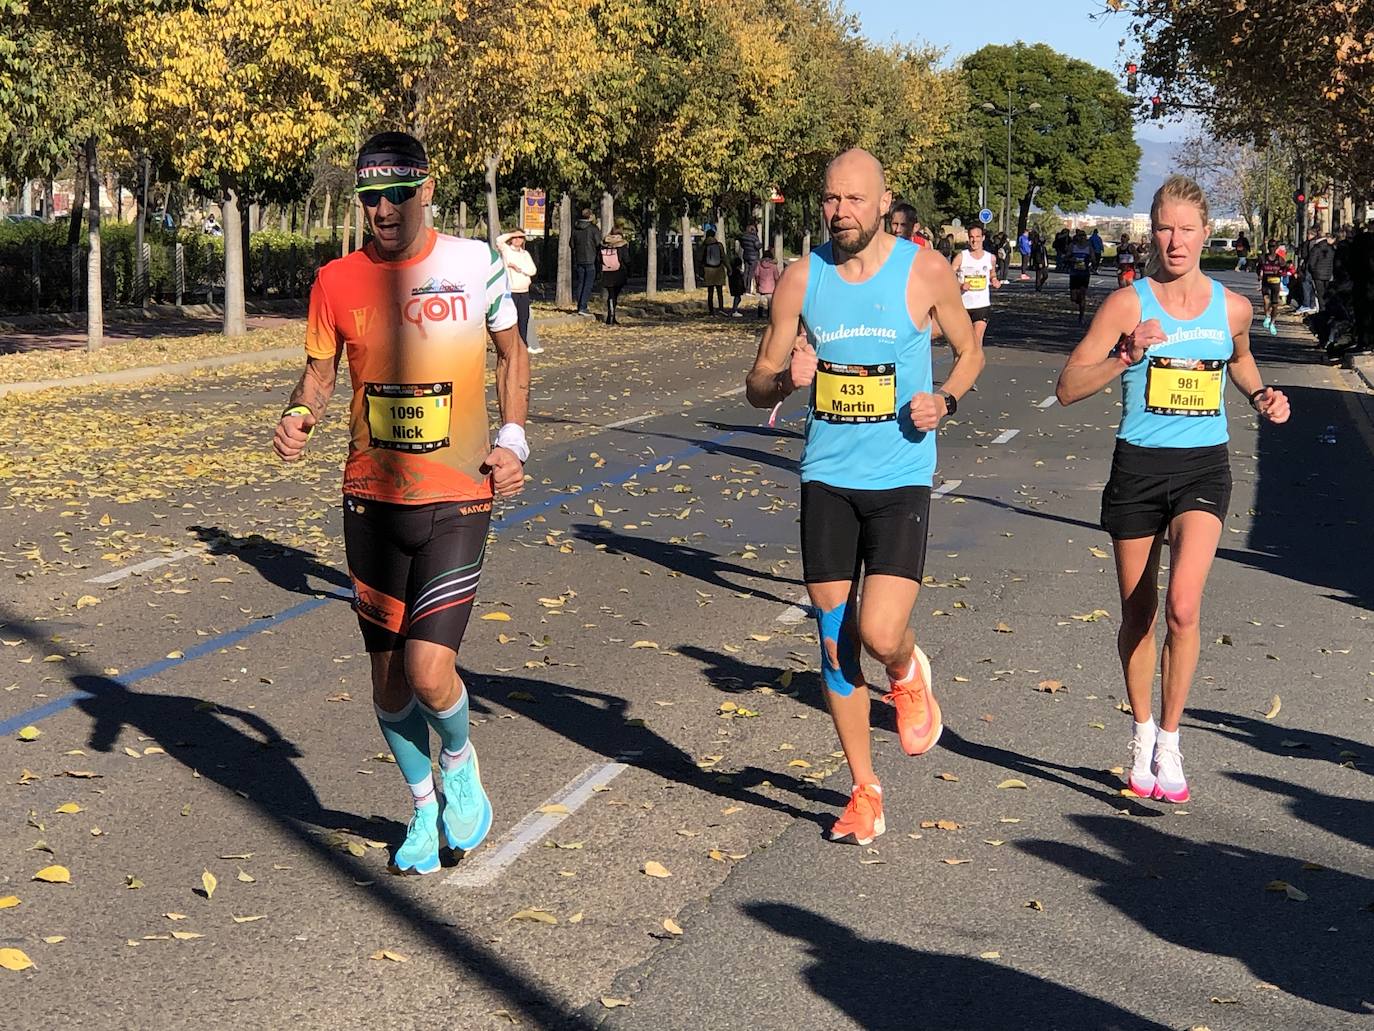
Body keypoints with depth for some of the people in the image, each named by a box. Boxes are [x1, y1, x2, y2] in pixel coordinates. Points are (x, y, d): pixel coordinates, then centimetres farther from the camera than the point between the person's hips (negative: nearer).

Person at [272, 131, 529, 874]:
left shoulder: (475, 264, -4)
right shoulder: (337, 281, -1)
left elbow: (511, 353, 10)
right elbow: (320, 371, 10)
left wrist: (512, 441, -2)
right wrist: (298, 416, -12)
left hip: (457, 500, -3)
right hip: (371, 500, 3)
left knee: (429, 672, -14)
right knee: (389, 677, 10)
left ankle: (460, 760, 20)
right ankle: (423, 805, 34)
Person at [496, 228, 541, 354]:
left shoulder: (525, 254, 15)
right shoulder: (506, 250, 1)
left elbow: (533, 270, 4)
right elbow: (499, 240, -19)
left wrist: (518, 268, -9)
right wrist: (512, 234, -8)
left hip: (524, 291, 5)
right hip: (511, 291, -5)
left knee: (524, 319, 7)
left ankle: (524, 345, 14)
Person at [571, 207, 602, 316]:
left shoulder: (575, 228, 5)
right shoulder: (593, 228, -11)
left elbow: (572, 244, 10)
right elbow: (598, 243, -8)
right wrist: (599, 231, 6)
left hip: (578, 260, 5)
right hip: (590, 260, -5)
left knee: (580, 283, 12)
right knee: (588, 284, -4)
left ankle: (580, 307, 13)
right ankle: (582, 308, -10)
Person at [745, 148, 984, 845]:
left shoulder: (925, 271, -4)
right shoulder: (803, 277, 1)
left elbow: (970, 351, 12)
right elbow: (756, 388, 6)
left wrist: (945, 401, -9)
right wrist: (785, 378, -17)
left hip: (901, 480, -2)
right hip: (827, 478, 3)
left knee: (880, 635, -16)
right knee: (834, 641, 6)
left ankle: (908, 674, 24)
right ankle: (865, 789, 23)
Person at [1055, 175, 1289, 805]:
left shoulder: (1232, 307, 3)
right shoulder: (1128, 303, -5)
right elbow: (1068, 387, -9)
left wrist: (1261, 396, 7)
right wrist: (1126, 357, -23)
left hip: (1204, 468, 0)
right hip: (1138, 467, 0)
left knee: (1182, 607, -17)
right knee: (1137, 614, 10)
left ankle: (1170, 742, 0)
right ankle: (1142, 735, 31)